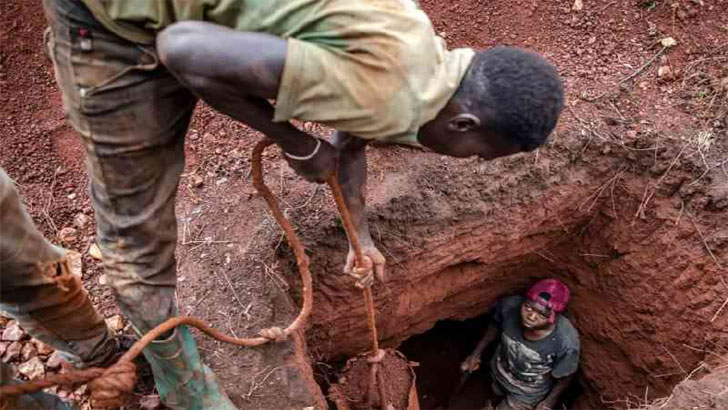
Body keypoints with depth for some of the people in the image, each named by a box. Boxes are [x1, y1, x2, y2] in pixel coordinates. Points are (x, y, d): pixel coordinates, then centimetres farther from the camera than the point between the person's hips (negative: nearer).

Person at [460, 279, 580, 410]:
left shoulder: (567, 342, -41)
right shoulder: (509, 306, -33)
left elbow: (565, 376, -18)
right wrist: (476, 353, 0)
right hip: (499, 372, 4)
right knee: (499, 394, 33)